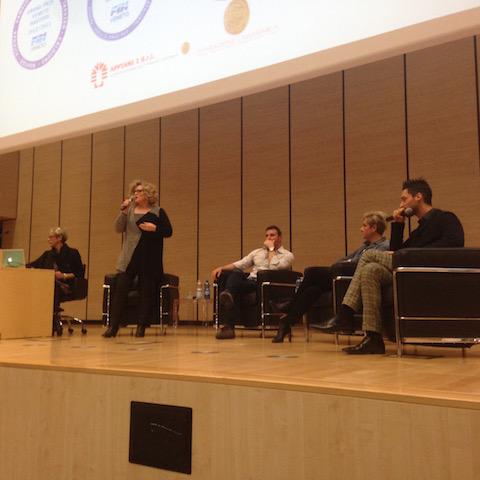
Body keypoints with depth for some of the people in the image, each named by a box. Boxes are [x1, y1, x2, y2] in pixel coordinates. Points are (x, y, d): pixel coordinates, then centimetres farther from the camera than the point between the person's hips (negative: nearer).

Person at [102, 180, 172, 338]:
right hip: (129, 258, 2)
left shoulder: (158, 212, 4)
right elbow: (118, 228, 1)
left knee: (147, 292, 1)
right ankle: (113, 326, -2)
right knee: (120, 289, -5)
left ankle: (141, 326, 10)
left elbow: (168, 231, 2)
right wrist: (123, 211, -11)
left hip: (150, 259, -2)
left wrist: (154, 228, -15)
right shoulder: (129, 210, 11)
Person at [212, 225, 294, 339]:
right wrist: (221, 268, 4)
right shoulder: (257, 252, 28)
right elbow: (239, 264, 20)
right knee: (235, 274, -30)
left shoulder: (287, 255, 10)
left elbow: (274, 267, -10)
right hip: (249, 282, 5)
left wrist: (271, 249, 2)